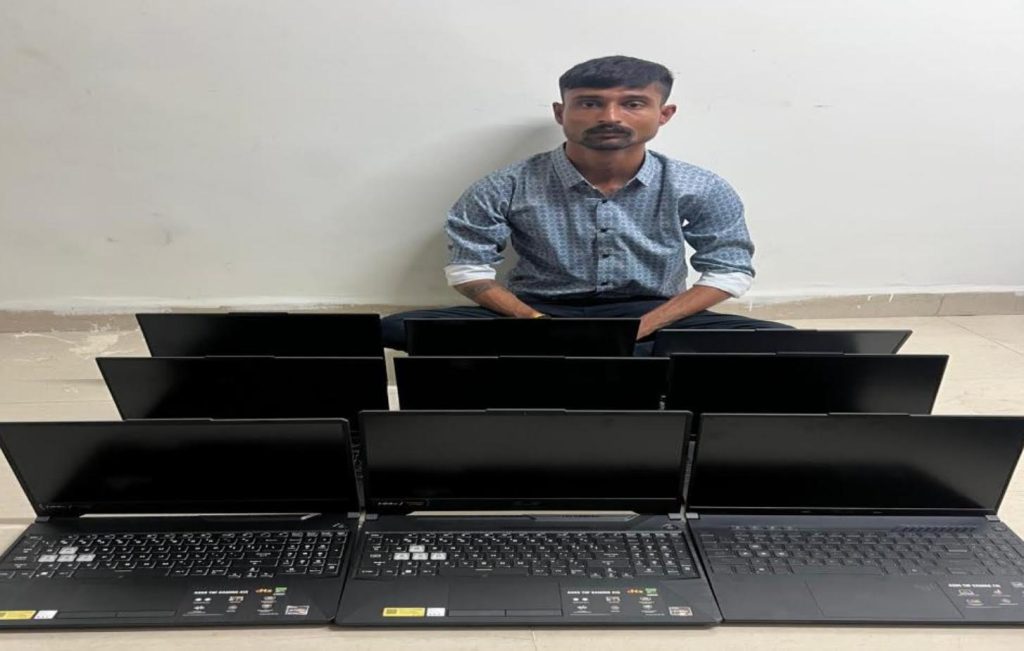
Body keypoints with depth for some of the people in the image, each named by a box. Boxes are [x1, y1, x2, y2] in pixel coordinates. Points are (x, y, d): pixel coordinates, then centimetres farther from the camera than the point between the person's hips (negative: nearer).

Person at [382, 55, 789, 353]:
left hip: (651, 315, 1)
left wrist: (643, 327, -19)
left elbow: (729, 271, -3)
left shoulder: (701, 190, -5)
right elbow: (469, 269, -6)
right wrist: (536, 323, -23)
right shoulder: (505, 189, -8)